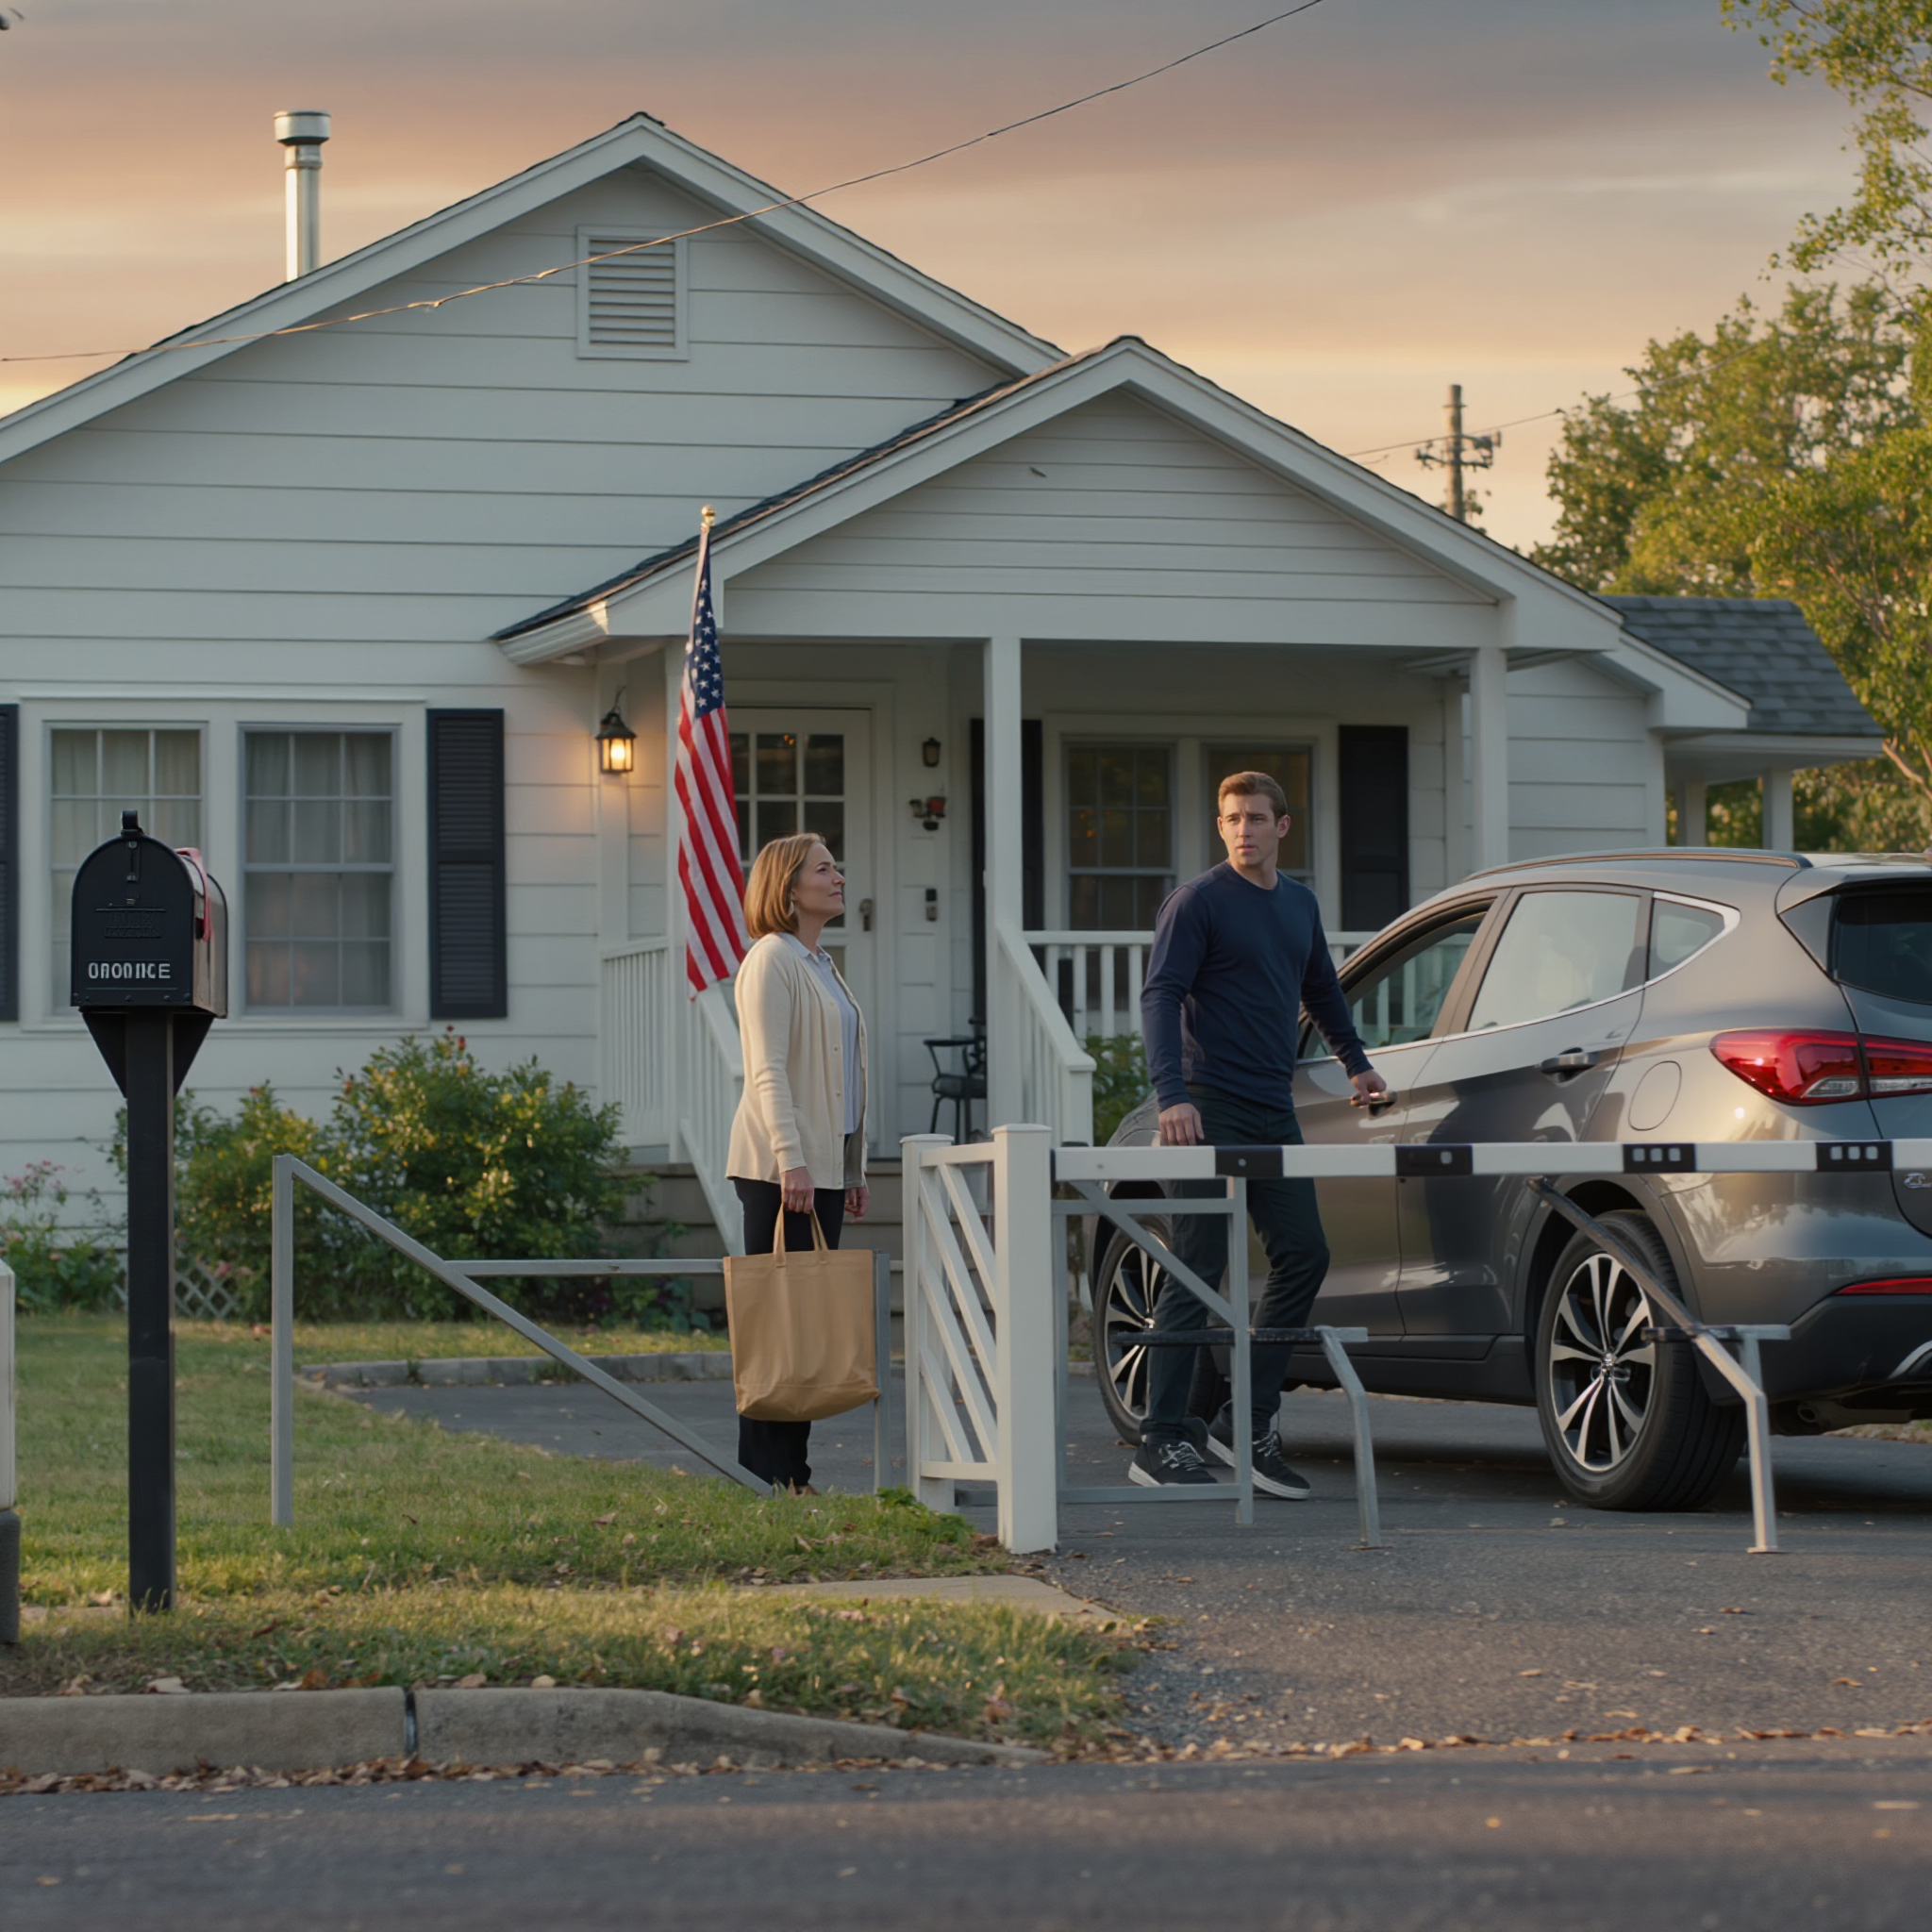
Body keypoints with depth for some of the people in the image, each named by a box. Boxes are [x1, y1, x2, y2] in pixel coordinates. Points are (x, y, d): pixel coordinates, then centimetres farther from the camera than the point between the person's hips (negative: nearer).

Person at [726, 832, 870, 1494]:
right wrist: (791, 1160, -23)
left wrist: (853, 1171, 21)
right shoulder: (773, 958, -8)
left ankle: (793, 1469, 10)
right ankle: (765, 1472, -7)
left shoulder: (822, 966, 20)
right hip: (781, 1167, -9)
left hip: (823, 1167, 9)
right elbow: (768, 1070, -16)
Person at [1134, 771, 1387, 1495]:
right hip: (1210, 1111, -7)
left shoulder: (1299, 905, 15)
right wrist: (1172, 1094, -26)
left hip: (1274, 1111, 7)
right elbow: (1160, 995, -14)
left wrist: (1356, 1061, 35)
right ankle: (1161, 1443, -3)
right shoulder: (1198, 902, -6)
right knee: (1199, 1272, -7)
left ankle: (1249, 1421, 11)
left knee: (1303, 1256, 3)